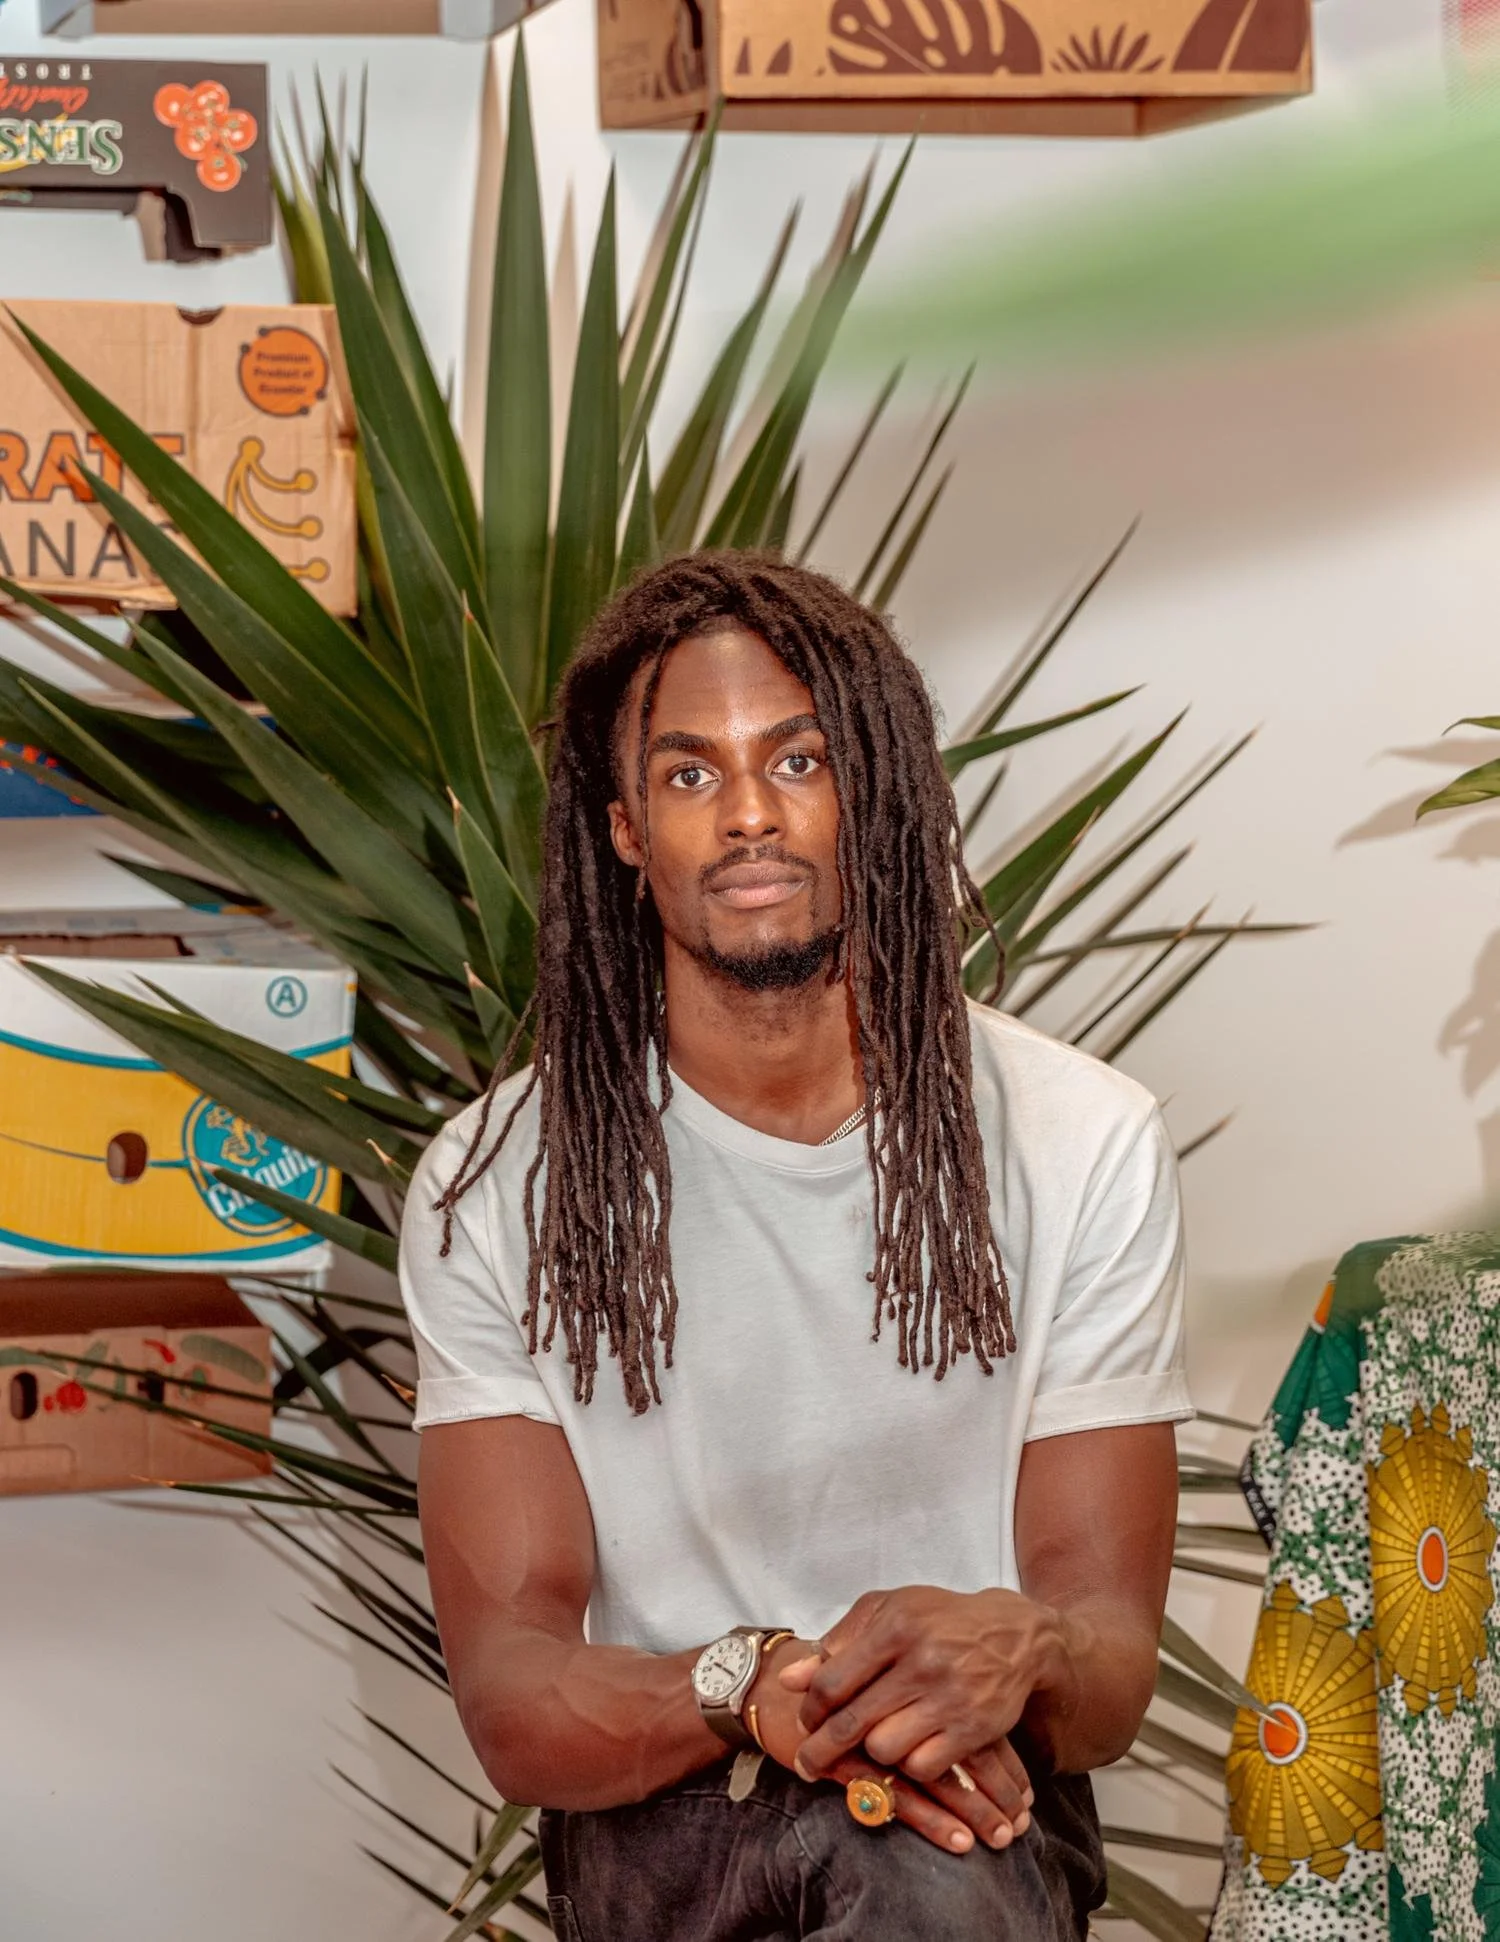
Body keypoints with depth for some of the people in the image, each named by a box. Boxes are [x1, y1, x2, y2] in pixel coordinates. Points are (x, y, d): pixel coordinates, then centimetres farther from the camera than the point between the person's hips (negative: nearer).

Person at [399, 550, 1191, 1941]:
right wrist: (748, 1690, -29)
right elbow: (510, 1700, -7)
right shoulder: (493, 1186, -2)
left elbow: (1111, 1673, -3)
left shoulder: (1082, 1144, -3)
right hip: (656, 1798, 2)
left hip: (973, 1785, -1)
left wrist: (1020, 1654, -30)